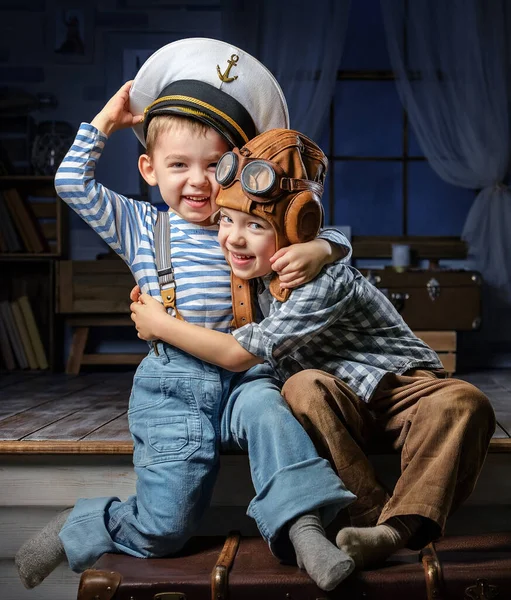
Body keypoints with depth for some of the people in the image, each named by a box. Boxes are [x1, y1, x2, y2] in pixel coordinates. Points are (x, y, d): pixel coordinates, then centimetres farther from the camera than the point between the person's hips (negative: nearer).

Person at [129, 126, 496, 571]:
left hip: (405, 390, -5)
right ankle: (370, 511, -27)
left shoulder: (325, 284, -26)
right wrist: (153, 309, 2)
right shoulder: (260, 275, -2)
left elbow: (238, 354, -25)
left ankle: (399, 526, -42)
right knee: (304, 387, -30)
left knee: (464, 402, -36)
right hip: (342, 405, 5)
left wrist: (161, 326, -14)